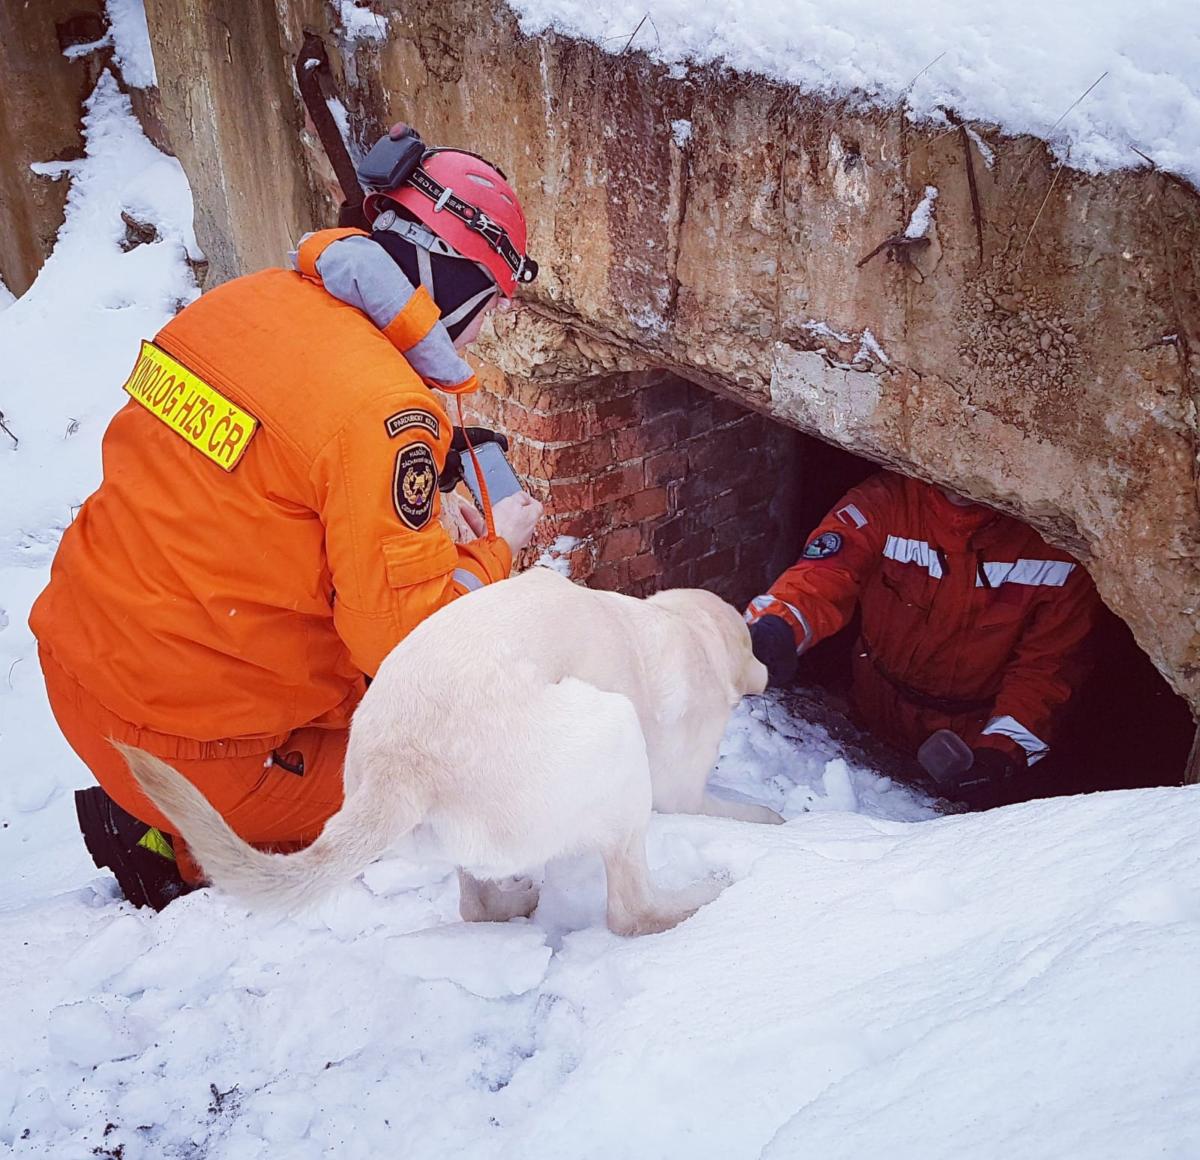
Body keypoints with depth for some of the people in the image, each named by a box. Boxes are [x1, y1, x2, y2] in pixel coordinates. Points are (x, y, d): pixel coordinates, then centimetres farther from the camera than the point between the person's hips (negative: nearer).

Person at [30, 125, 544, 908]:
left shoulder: (248, 298, 0)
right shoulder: (384, 409, -24)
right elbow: (402, 634, -22)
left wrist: (422, 518, 11)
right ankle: (177, 849, 6)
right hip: (189, 735, -8)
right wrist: (494, 546, -4)